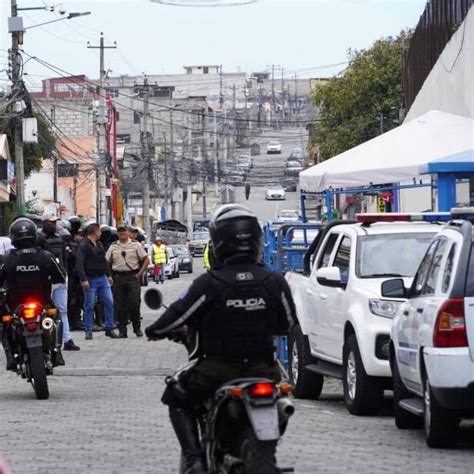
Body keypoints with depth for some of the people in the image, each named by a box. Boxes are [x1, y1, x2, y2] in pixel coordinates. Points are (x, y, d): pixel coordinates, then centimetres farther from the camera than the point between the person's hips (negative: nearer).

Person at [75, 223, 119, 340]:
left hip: (102, 279, 7)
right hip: (90, 280, -7)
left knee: (110, 303, 1)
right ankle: (88, 331, 5)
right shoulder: (83, 246, -10)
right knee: (89, 306, -1)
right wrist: (84, 279, -24)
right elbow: (79, 264, -17)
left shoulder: (99, 245, 16)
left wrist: (108, 275, 21)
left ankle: (109, 329, 8)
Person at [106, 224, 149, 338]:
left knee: (134, 303, -7)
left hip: (133, 277, -2)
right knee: (120, 305, 1)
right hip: (118, 277, 2)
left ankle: (137, 328, 6)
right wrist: (109, 276, 1)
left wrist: (139, 273, -5)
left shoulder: (136, 245, 5)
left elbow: (146, 260, 3)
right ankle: (122, 330, 5)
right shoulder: (113, 247, 11)